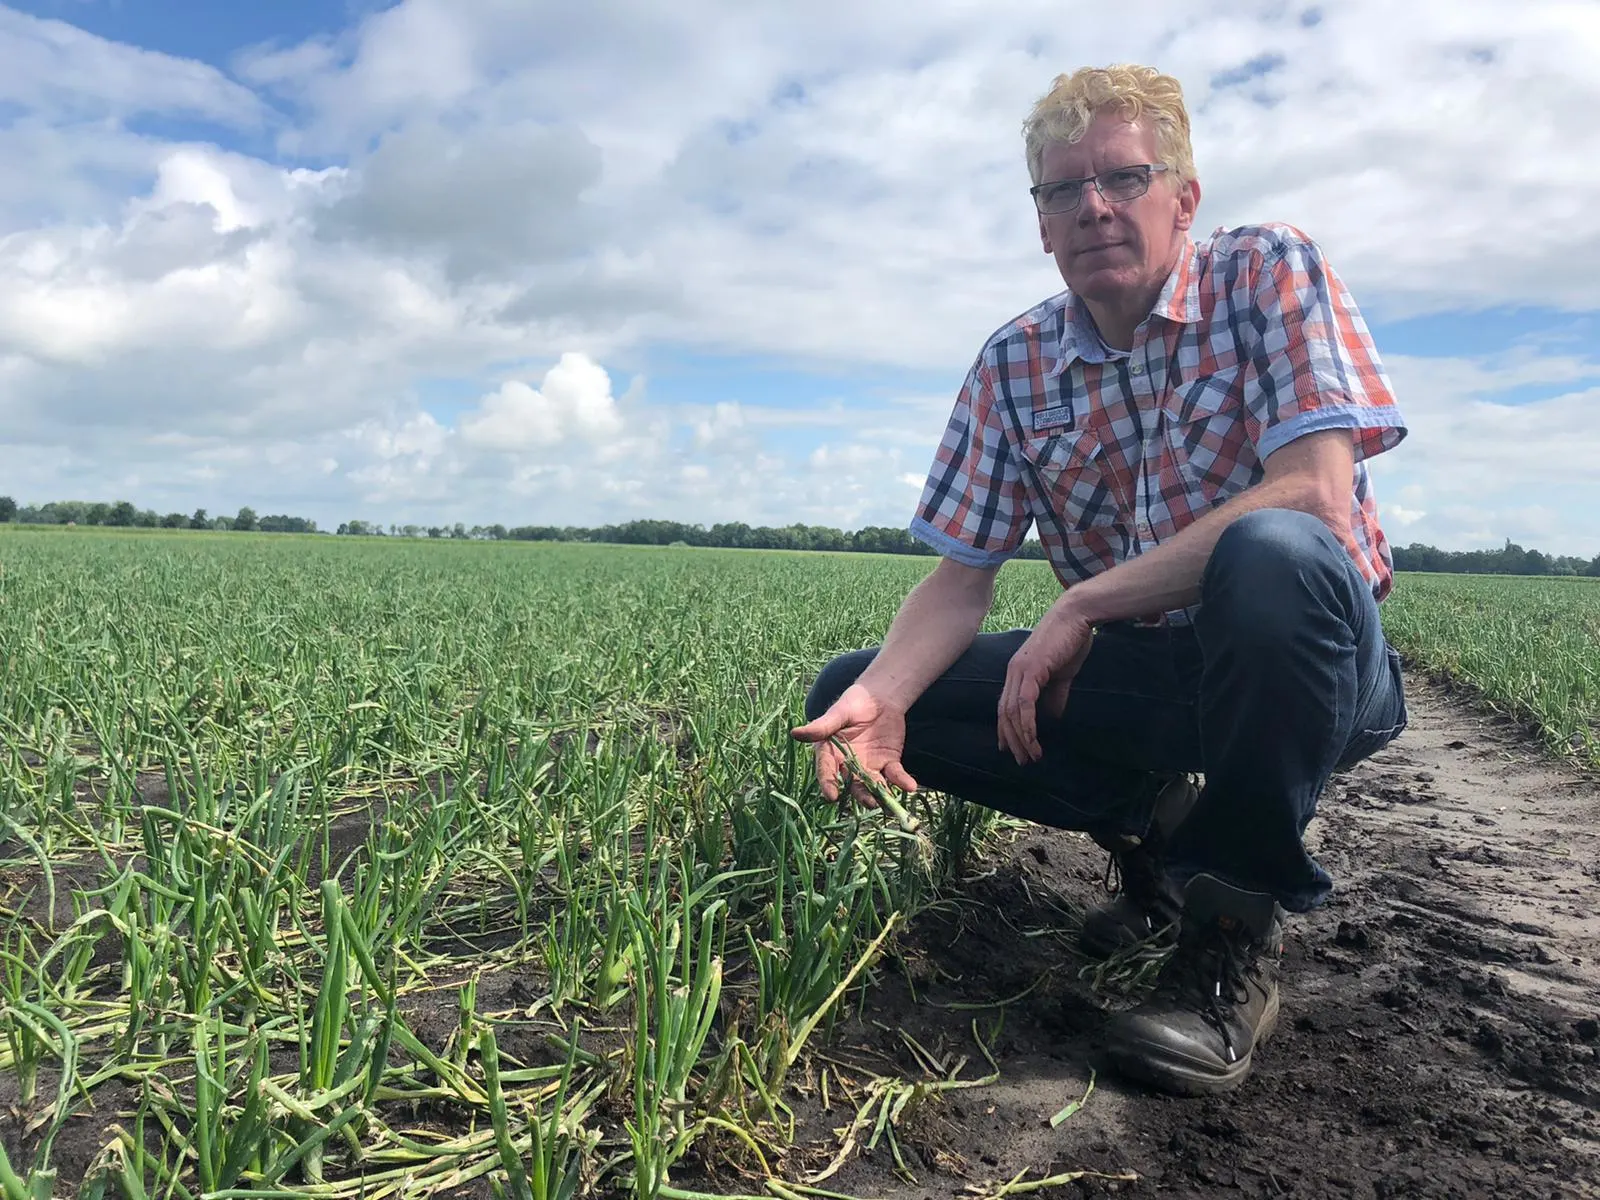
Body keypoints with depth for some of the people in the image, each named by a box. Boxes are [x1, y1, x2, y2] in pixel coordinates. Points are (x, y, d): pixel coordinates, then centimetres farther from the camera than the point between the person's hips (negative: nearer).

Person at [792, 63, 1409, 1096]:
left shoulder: (1270, 272, -9)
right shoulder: (1013, 368, 1)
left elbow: (1317, 497, -23)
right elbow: (961, 579, -2)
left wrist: (1083, 605, -25)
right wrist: (878, 696, -23)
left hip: (1314, 660, -4)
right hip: (1136, 668, 5)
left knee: (1272, 556, -40)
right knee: (847, 691, -6)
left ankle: (1237, 927, -16)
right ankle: (1148, 821, 8)